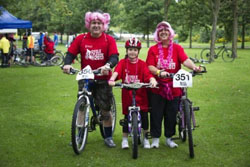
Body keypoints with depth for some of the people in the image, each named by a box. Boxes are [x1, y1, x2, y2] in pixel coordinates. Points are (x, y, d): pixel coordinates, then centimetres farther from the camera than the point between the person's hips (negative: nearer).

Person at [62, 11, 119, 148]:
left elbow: (114, 57, -14)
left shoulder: (109, 40, -4)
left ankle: (108, 137, 19)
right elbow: (70, 53, -3)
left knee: (105, 110, 4)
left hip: (103, 79, -1)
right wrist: (67, 64, -24)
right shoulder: (81, 39, 0)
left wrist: (108, 65, -35)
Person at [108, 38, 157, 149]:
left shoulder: (142, 64, 1)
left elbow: (148, 74, -13)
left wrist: (153, 81, -33)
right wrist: (112, 79, -36)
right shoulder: (123, 62, 0)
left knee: (144, 116, 4)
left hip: (141, 95, 1)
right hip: (127, 95, 0)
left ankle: (145, 138, 22)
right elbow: (116, 72, -17)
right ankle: (125, 139, 22)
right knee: (127, 117, 6)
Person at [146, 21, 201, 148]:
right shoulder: (153, 49, 4)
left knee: (172, 114, 7)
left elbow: (185, 60, -9)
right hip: (157, 87, -1)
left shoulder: (177, 48, 6)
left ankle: (169, 138, 23)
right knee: (156, 114, 2)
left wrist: (194, 67, -30)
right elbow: (150, 66, -5)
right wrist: (159, 72, -25)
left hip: (174, 88, 1)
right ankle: (155, 138, 16)